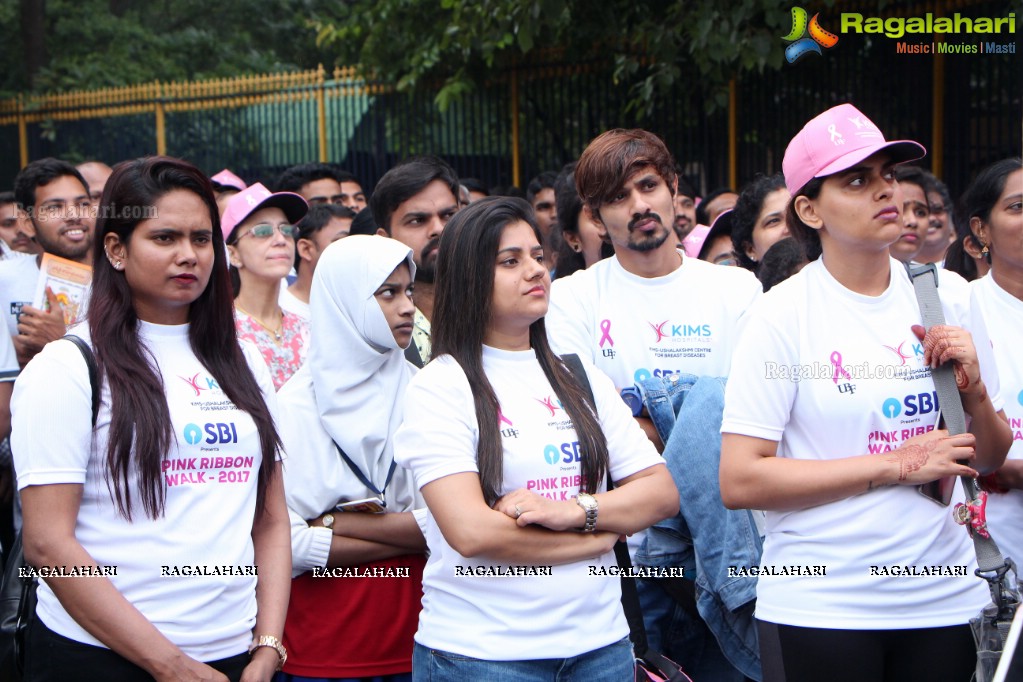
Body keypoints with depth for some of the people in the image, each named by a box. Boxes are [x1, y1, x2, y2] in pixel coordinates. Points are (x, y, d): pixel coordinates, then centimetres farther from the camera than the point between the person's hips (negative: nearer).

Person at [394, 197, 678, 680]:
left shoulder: (581, 379, 10)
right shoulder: (439, 387, -6)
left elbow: (663, 491, 4)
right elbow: (471, 532, -17)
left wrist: (575, 511, -13)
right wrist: (604, 533, -8)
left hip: (599, 642, 5)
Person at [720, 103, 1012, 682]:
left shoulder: (948, 295, 4)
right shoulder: (783, 314, -10)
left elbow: (990, 459, 12)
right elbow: (739, 482, -16)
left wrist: (973, 389, -8)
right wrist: (898, 464, -15)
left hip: (945, 594, 4)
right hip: (820, 607, -4)